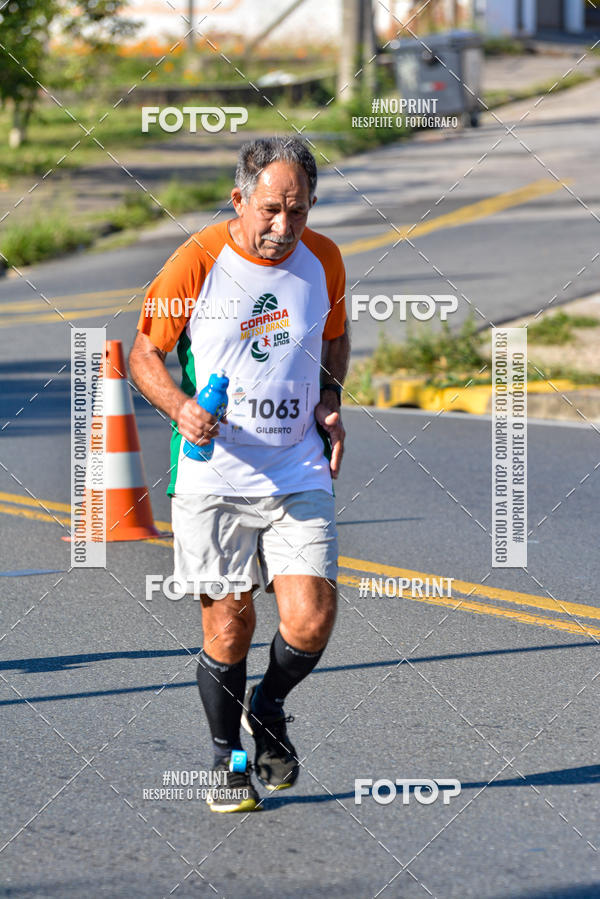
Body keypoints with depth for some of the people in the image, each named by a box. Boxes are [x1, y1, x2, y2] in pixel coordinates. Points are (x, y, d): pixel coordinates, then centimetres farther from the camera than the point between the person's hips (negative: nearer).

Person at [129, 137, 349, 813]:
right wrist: (181, 408, -16)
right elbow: (144, 352, 1)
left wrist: (329, 400, 4)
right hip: (212, 476, -2)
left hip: (299, 474, 2)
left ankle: (267, 708, 22)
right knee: (228, 629, 2)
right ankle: (228, 758, 25)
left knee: (311, 621, -9)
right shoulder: (195, 263, -9)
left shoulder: (323, 261, 1)